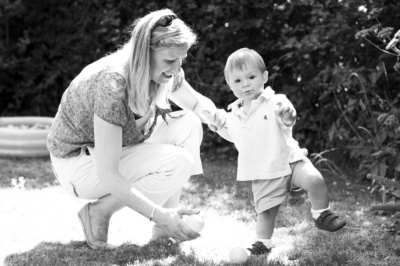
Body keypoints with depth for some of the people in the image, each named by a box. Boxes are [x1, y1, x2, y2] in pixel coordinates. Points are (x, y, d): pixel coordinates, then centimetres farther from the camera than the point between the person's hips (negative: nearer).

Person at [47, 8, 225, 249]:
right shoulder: (112, 82, -34)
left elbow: (198, 103, 11)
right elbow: (107, 176, -33)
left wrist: (214, 114, -14)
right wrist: (159, 215, -35)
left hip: (116, 149, 8)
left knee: (188, 124, -9)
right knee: (179, 162, -23)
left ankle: (163, 231, -5)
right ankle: (98, 211, -7)